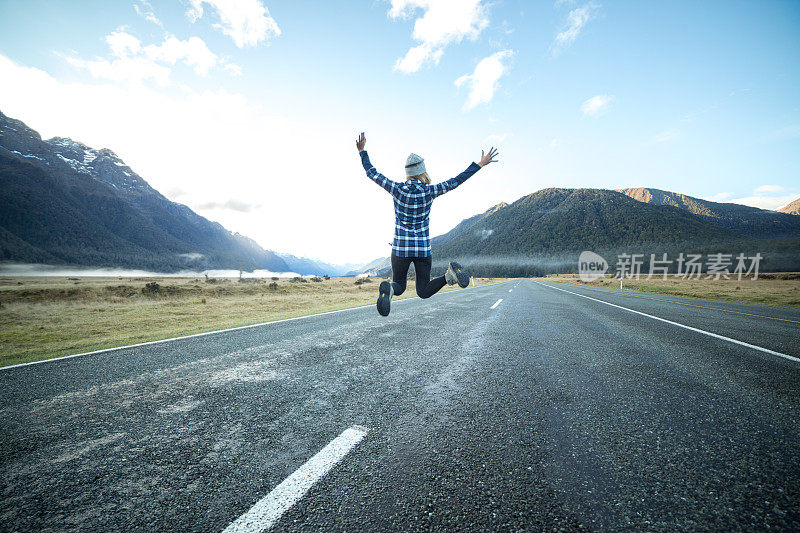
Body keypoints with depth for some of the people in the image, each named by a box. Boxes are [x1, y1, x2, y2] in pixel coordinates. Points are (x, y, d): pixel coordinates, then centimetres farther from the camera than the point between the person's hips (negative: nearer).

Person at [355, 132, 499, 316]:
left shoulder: (397, 189, -8)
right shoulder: (429, 191, -8)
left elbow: (372, 173, 2)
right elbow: (456, 181, 0)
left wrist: (362, 151, 14)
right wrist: (480, 164, 9)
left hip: (401, 248, 0)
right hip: (423, 249, 1)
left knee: (399, 287, 17)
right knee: (424, 292, 14)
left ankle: (388, 289, -23)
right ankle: (449, 275, -18)